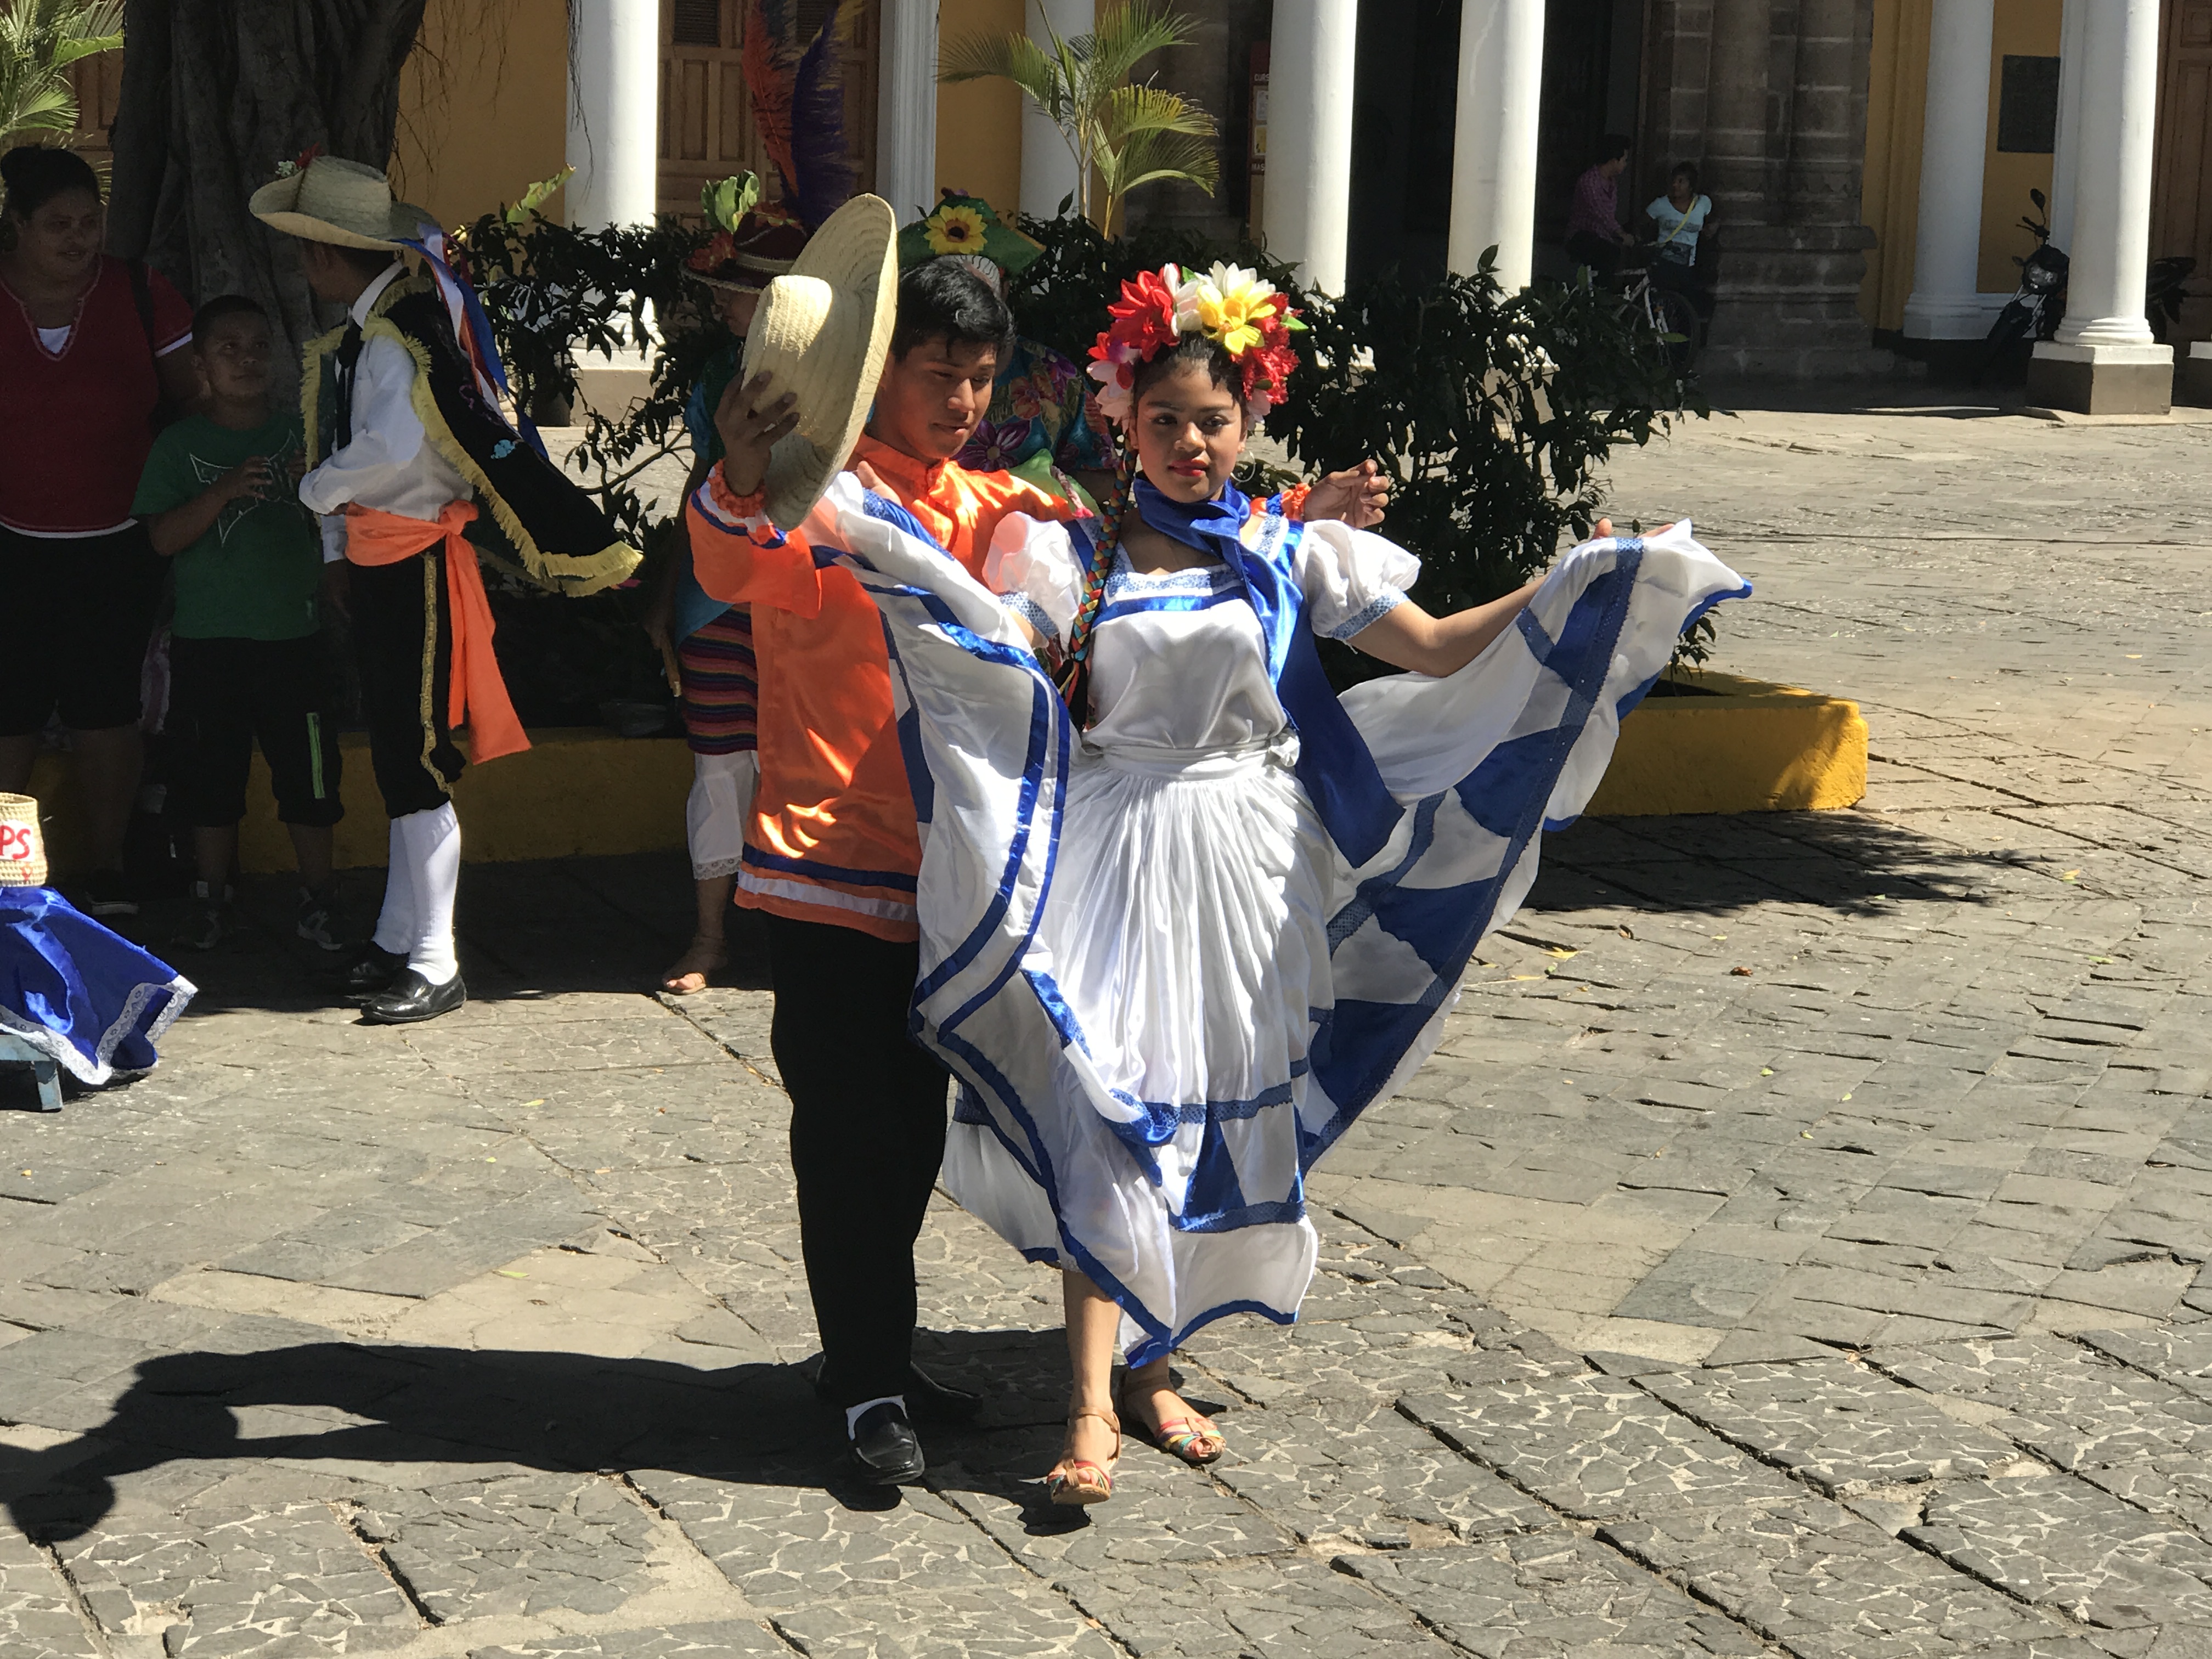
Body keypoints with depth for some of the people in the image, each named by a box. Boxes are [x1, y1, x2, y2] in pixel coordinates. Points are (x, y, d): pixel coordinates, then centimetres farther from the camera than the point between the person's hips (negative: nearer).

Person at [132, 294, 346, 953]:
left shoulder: (300, 433, 5)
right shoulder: (181, 444, 2)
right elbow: (163, 537, -7)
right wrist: (225, 491, -19)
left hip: (293, 632, 1)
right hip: (208, 637, -1)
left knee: (308, 772, 2)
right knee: (212, 774, 6)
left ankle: (317, 899, 12)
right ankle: (212, 901, 17)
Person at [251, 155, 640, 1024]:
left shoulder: (401, 333, -19)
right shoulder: (361, 331, 10)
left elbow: (390, 451, -30)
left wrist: (318, 489, -13)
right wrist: (338, 551, 9)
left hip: (416, 561, -9)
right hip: (378, 557, 9)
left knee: (414, 764, -6)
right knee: (394, 755, 17)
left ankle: (434, 967, 1)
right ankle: (399, 941, 28)